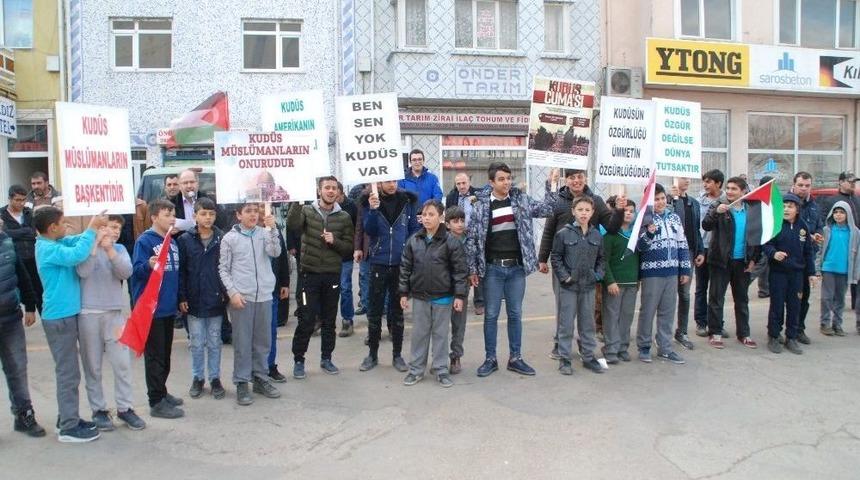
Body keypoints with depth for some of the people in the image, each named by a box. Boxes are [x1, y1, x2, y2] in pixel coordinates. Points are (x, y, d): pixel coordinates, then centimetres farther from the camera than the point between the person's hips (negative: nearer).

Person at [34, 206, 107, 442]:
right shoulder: (49, 249, -20)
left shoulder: (53, 244, 8)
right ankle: (69, 428, 3)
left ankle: (69, 418, 26)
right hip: (60, 317, -10)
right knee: (68, 373, -4)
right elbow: (77, 254, -35)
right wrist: (92, 228, -24)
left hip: (65, 314, 10)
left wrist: (94, 226, -4)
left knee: (68, 371, 16)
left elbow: (75, 241, 13)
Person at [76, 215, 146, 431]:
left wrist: (109, 248, -15)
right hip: (88, 313, -3)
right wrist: (96, 243, -16)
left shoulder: (119, 249, 8)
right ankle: (99, 410, 18)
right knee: (93, 366, 6)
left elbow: (126, 272, -8)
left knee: (122, 363, 3)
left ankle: (125, 408, 13)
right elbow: (83, 271, -18)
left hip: (114, 313, 3)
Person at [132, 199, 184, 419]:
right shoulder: (145, 241, -12)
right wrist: (149, 265, -38)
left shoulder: (173, 243, 10)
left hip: (169, 308, 8)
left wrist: (179, 298, 16)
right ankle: (156, 402, 8)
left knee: (165, 354, 17)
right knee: (155, 355, 0)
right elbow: (136, 270, -18)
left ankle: (161, 392, 30)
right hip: (152, 308, -7)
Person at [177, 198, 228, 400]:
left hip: (216, 301, 0)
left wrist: (227, 293, -2)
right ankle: (198, 378, 25)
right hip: (194, 301, 0)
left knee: (214, 343, 11)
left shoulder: (223, 239, -2)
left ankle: (215, 378, 22)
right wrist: (182, 297, -5)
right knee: (197, 344, 10)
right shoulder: (185, 240, -2)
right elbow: (180, 271, -1)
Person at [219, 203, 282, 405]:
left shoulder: (265, 233, 6)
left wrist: (272, 228, -18)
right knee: (242, 342, 3)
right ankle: (241, 383, 13)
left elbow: (275, 252, -10)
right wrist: (232, 292, -8)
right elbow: (223, 269, 1)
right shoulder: (229, 238, 0)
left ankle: (261, 378, 24)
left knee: (263, 341, 11)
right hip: (241, 296, -2)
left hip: (264, 295, 3)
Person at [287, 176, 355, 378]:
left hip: (333, 275, 2)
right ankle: (298, 360, 16)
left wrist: (334, 241, -14)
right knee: (306, 320, 1)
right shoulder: (307, 211, 0)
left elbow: (349, 247, 4)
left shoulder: (344, 217, 5)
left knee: (329, 320, 12)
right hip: (309, 274, -2)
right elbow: (292, 225, -21)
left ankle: (326, 358, 26)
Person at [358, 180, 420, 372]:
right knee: (375, 310, 8)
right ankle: (372, 354, 21)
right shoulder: (371, 201, -2)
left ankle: (397, 355, 21)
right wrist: (373, 210, -24)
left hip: (401, 264, 1)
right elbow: (369, 231, -10)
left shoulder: (407, 201, 0)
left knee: (397, 310, 10)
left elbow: (414, 228, 5)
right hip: (379, 263, 0)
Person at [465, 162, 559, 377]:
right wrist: (473, 269, -4)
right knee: (491, 315, 6)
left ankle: (515, 358, 21)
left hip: (517, 267, 2)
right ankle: (490, 359, 18)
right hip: (492, 268, -2)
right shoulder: (481, 206, -4)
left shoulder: (521, 200, 4)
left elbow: (546, 209, 5)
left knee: (515, 314, 10)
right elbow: (471, 239, -2)